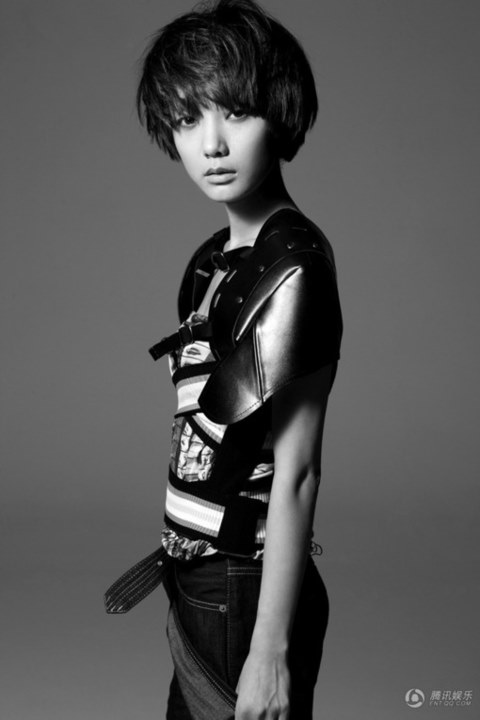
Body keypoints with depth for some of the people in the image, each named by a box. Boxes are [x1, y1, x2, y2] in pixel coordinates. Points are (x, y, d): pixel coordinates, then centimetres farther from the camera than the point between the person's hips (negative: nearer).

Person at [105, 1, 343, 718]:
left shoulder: (291, 268, -18)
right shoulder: (215, 259, 6)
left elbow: (296, 471, -19)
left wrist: (271, 648, -18)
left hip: (246, 595, -8)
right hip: (200, 581, 8)